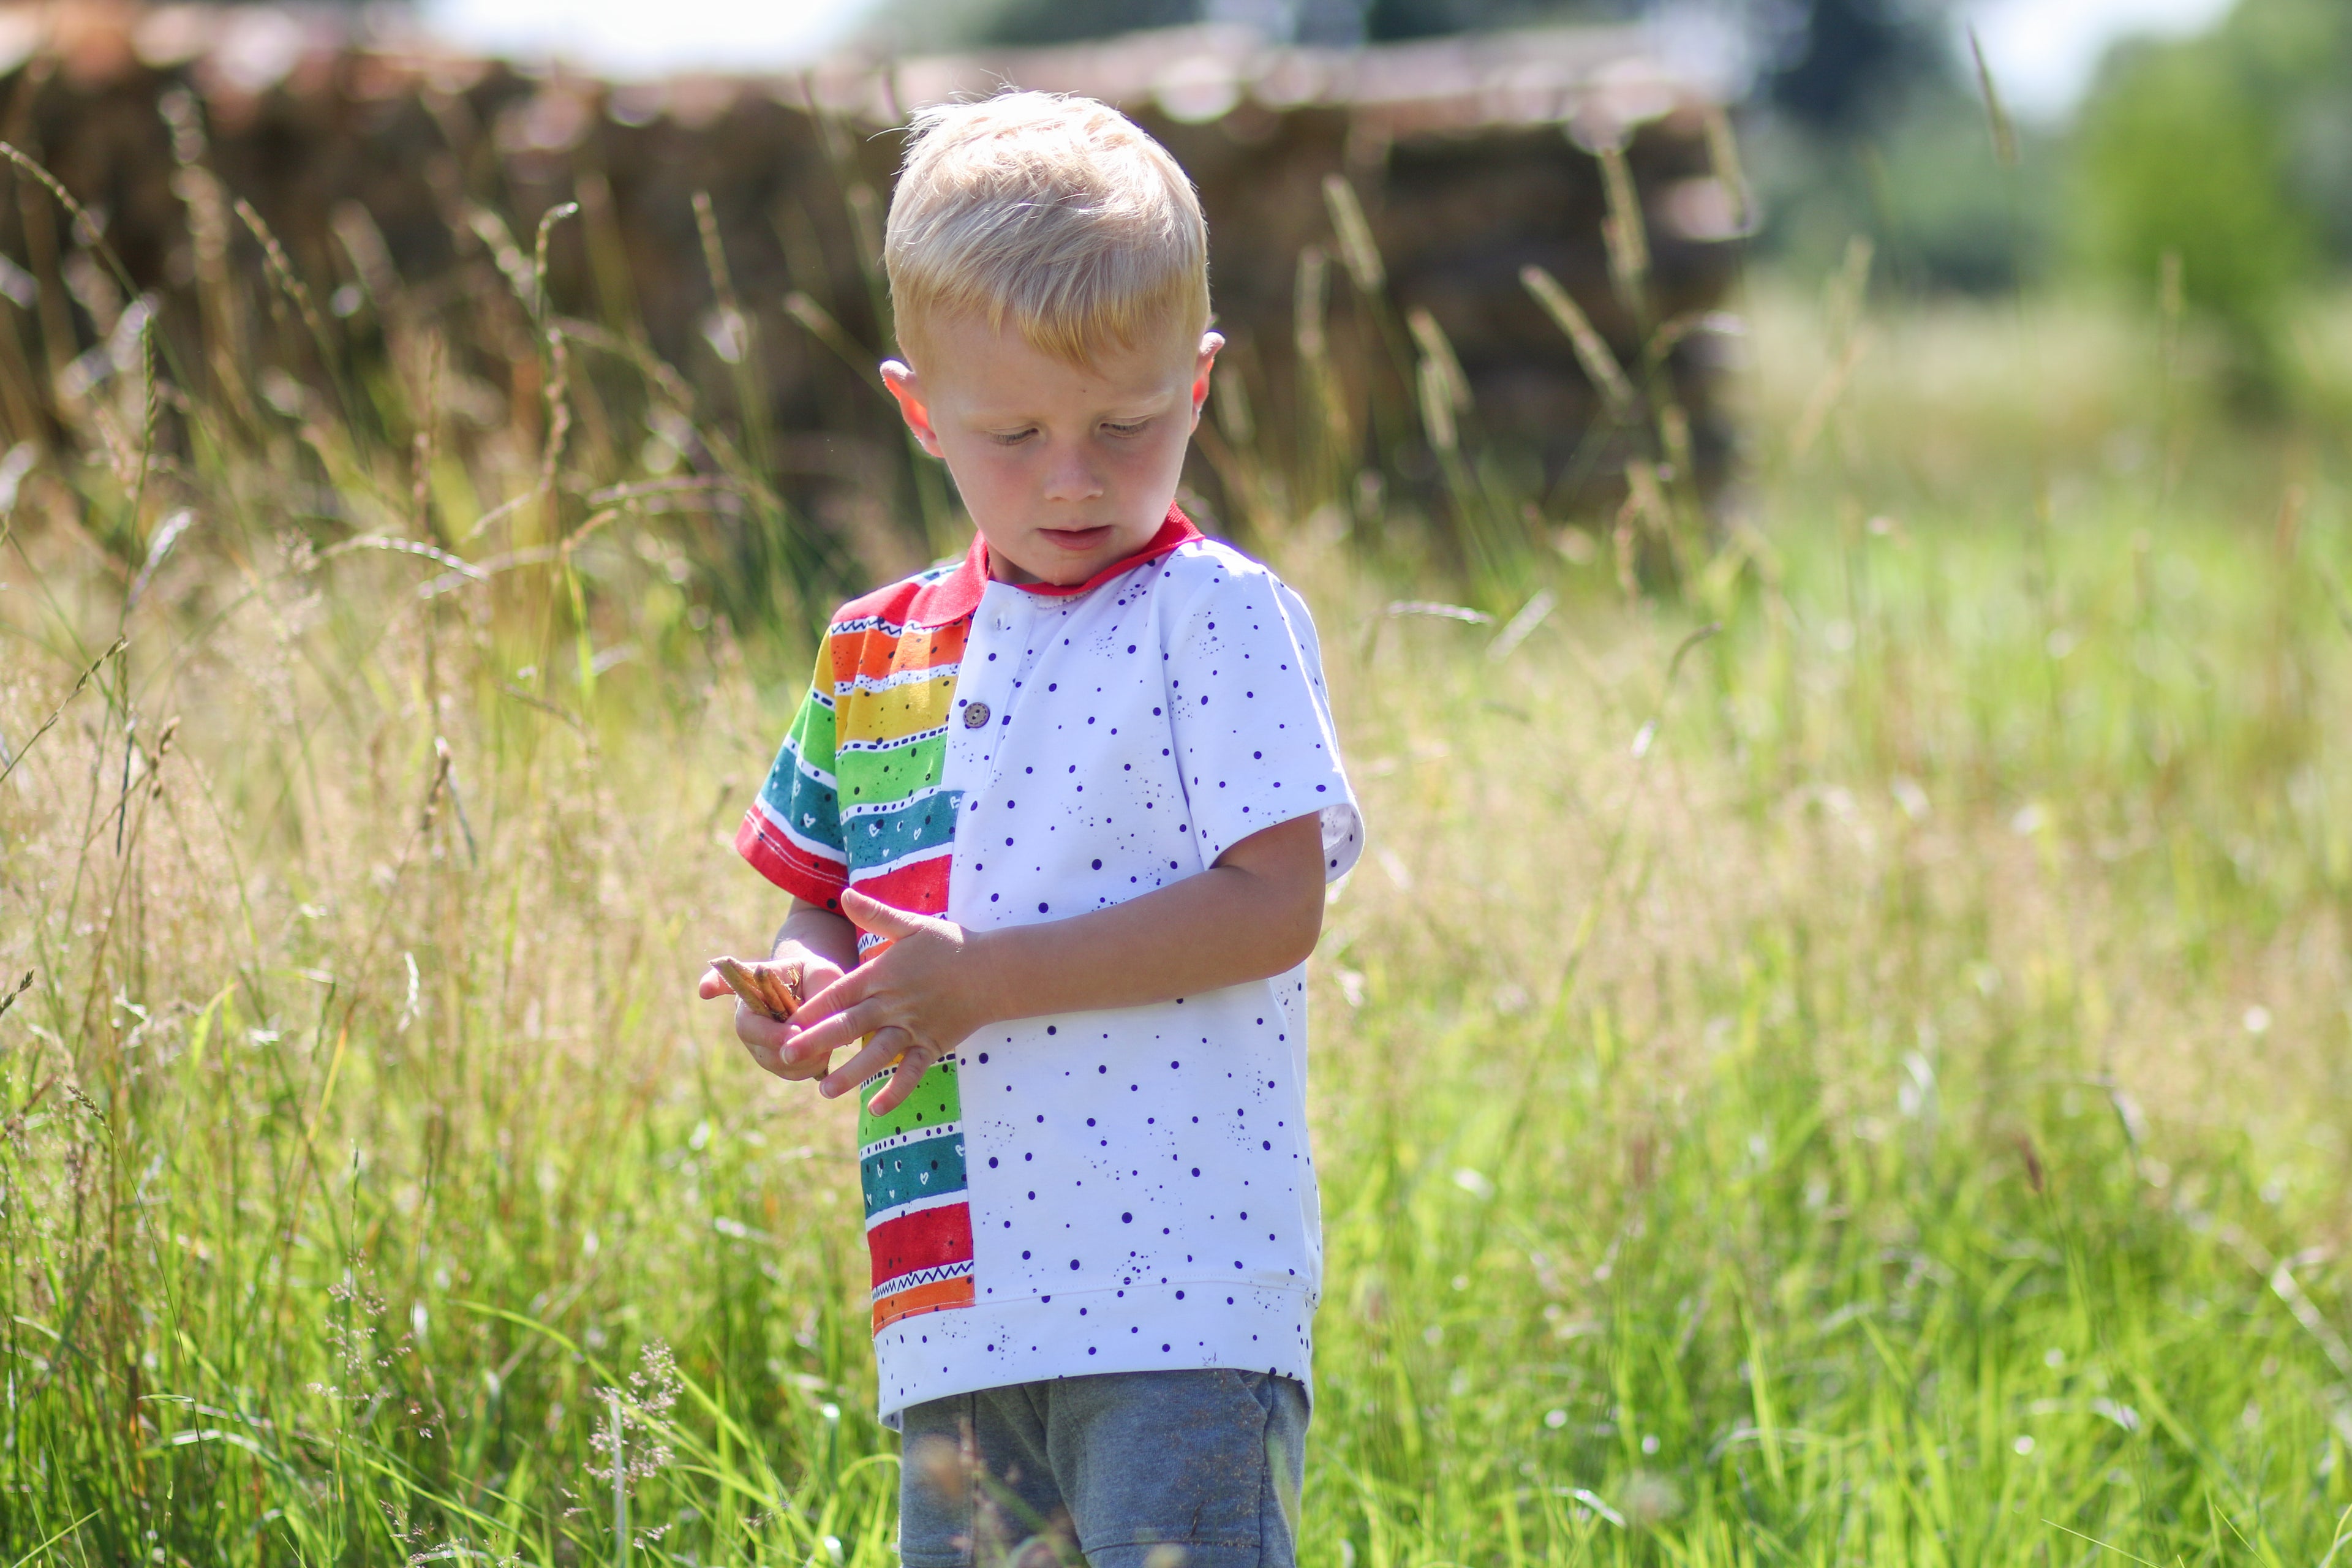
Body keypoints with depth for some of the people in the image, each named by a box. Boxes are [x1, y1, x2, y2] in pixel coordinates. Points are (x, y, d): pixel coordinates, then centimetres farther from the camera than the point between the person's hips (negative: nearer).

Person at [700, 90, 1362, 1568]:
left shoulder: (1221, 619, -4)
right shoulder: (875, 654, 14)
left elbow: (1274, 904, -13)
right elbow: (827, 903, 23)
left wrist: (984, 978, -16)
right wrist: (802, 996, -1)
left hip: (1188, 1292, -6)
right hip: (957, 1309, 6)